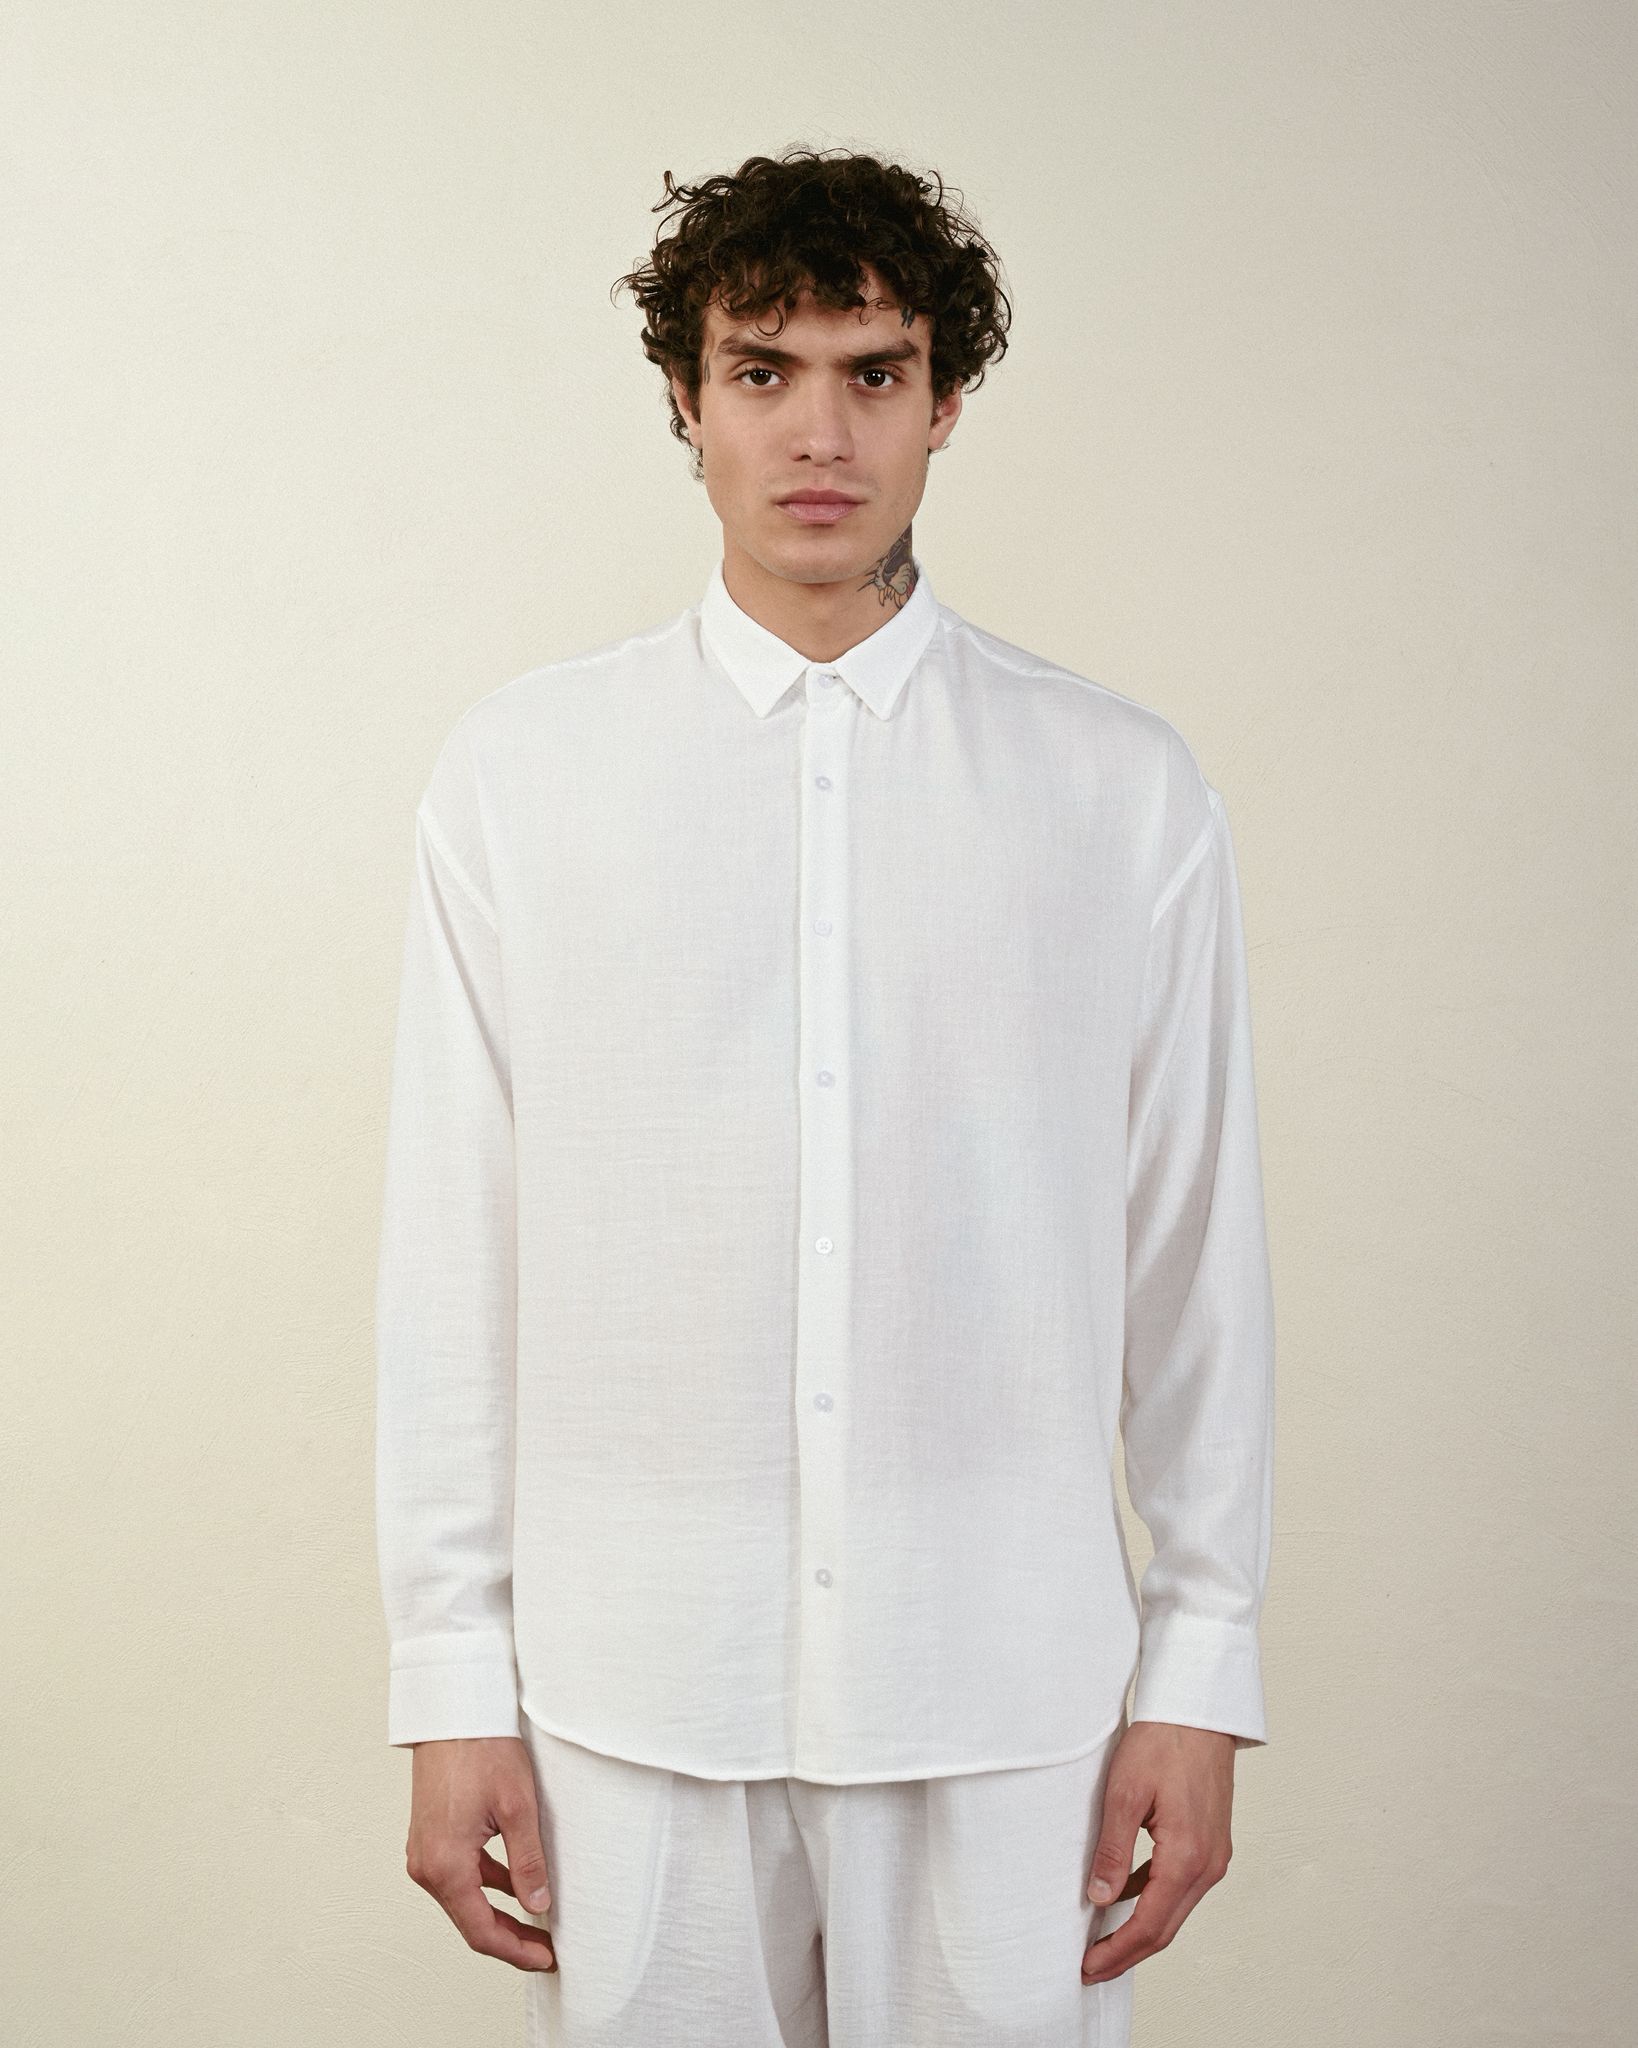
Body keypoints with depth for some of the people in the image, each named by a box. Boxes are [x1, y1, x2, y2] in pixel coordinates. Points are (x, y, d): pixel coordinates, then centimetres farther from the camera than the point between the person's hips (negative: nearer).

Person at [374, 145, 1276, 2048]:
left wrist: (1202, 1672, 2)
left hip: (1008, 1681, 0)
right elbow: (452, 1247, 0)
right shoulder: (518, 770, 0)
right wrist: (450, 1679, 0)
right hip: (633, 1680, 0)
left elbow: (1195, 1248, 2)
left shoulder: (1124, 789, 0)